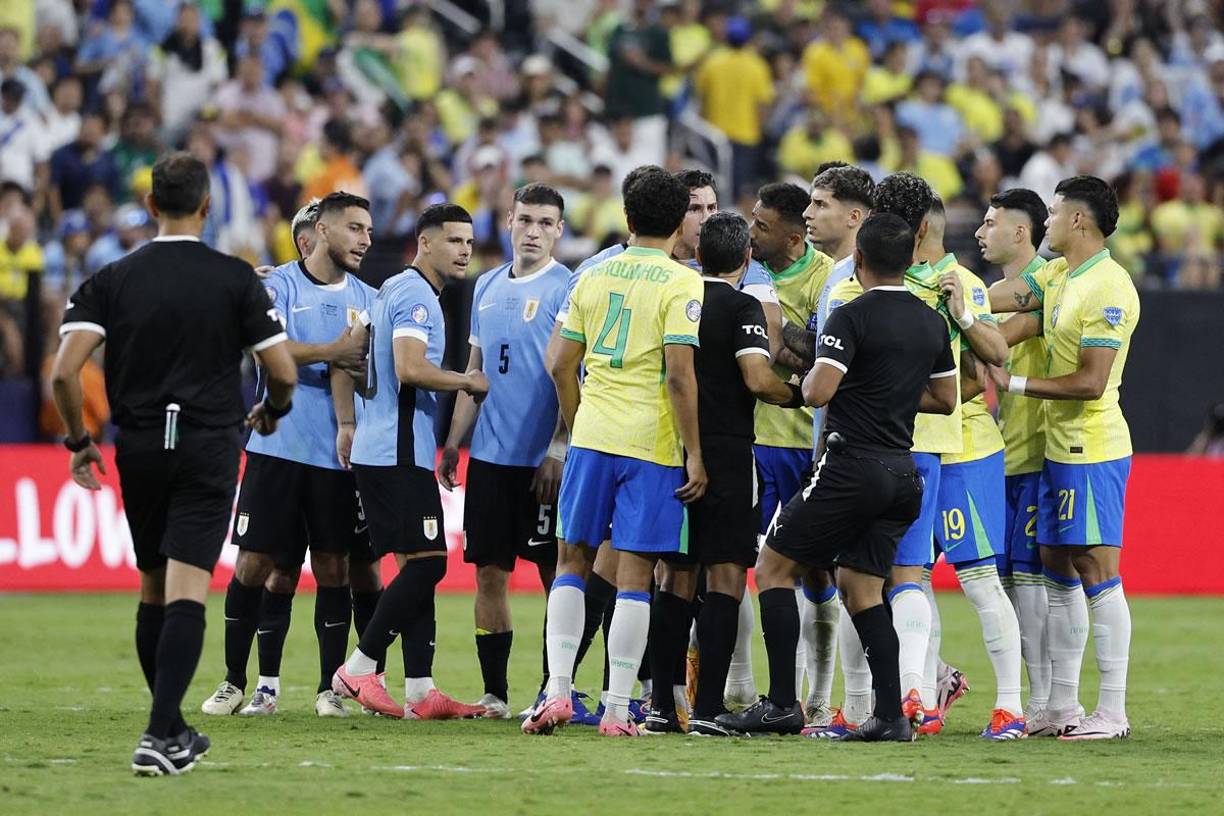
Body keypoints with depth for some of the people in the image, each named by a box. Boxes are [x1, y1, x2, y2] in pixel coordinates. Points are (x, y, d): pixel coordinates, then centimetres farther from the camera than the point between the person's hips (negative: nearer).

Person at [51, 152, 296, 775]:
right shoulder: (235, 279, -2)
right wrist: (271, 412, 20)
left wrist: (78, 441, 7)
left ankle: (172, 730, 24)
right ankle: (161, 735, -21)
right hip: (209, 445, -2)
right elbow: (283, 372, -3)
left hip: (139, 447, 2)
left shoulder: (112, 280, 1)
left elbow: (64, 372, -8)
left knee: (152, 591, 16)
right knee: (186, 592, -8)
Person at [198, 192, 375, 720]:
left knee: (333, 568, 1)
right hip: (278, 445, -3)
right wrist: (328, 352, -24)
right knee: (254, 564, -1)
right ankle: (235, 682, 9)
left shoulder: (367, 299, 12)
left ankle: (329, 687, 7)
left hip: (337, 453, 3)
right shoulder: (278, 285, 0)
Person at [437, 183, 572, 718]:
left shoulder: (564, 289, -5)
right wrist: (453, 442, 14)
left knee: (555, 573, -2)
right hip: (489, 454, 6)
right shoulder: (488, 287, 14)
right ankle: (493, 692, 11)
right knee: (489, 573, 5)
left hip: (541, 460, -6)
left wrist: (557, 450, -16)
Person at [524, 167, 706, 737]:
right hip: (652, 445, -4)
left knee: (572, 561, 13)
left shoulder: (594, 276, 9)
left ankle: (557, 690, 1)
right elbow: (679, 375, -15)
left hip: (591, 435, 4)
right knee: (634, 576, 0)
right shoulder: (681, 284, -6)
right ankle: (617, 708, -1)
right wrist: (695, 454, -9)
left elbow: (562, 366, 11)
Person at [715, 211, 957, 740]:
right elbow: (945, 399, 20)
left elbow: (818, 392, -20)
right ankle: (890, 714, 1)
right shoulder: (931, 323, 11)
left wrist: (811, 376, 2)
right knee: (860, 586, 13)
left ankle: (782, 703, -4)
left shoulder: (853, 318, -12)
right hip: (902, 472, 7)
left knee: (774, 565, 3)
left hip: (853, 466, -7)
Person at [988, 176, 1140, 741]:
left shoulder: (1109, 289, -17)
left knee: (1098, 575, -8)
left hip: (1093, 450, -10)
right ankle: (1061, 707, 17)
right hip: (1059, 448, 10)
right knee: (1057, 573, 12)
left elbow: (1090, 382, -20)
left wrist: (1013, 383, -13)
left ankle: (1113, 712, -6)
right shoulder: (1058, 276, 11)